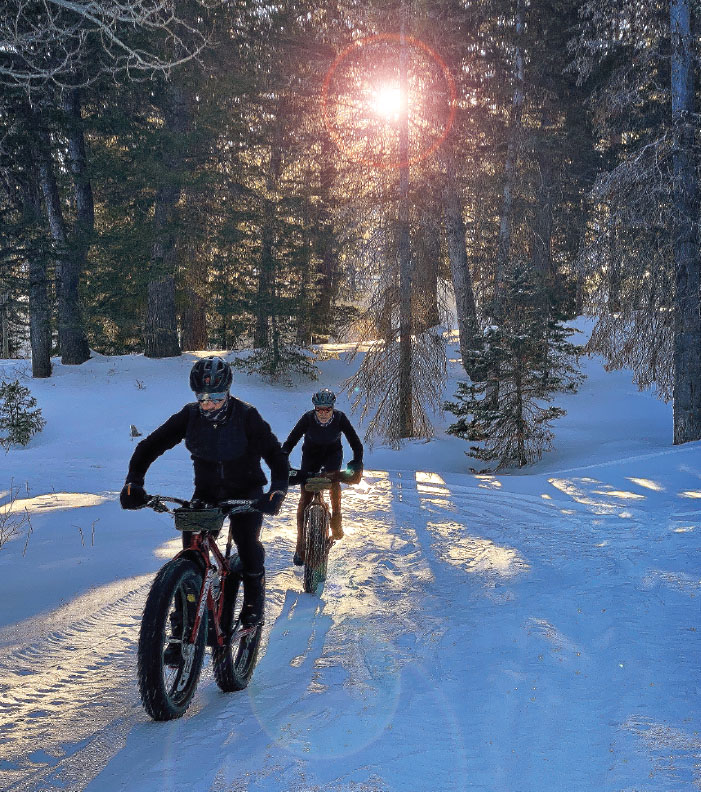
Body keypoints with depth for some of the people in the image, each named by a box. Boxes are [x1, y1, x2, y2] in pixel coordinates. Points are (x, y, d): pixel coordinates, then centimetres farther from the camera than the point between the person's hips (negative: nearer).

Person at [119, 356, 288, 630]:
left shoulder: (246, 416, -20)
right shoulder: (189, 415, -13)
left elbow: (275, 453, -23)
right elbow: (151, 445, -11)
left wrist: (278, 489, -41)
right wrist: (133, 481, -25)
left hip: (245, 490, -2)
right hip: (207, 490, 3)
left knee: (247, 541, -20)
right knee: (191, 543, -15)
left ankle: (254, 596, 6)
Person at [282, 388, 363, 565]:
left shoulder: (340, 418, -25)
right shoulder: (308, 418, -27)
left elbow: (355, 443, -22)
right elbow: (290, 441, -25)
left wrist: (357, 465, -36)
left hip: (333, 453, 0)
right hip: (311, 454, 0)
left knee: (333, 478, -30)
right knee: (306, 495, -10)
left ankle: (336, 518, -4)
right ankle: (300, 542, -3)